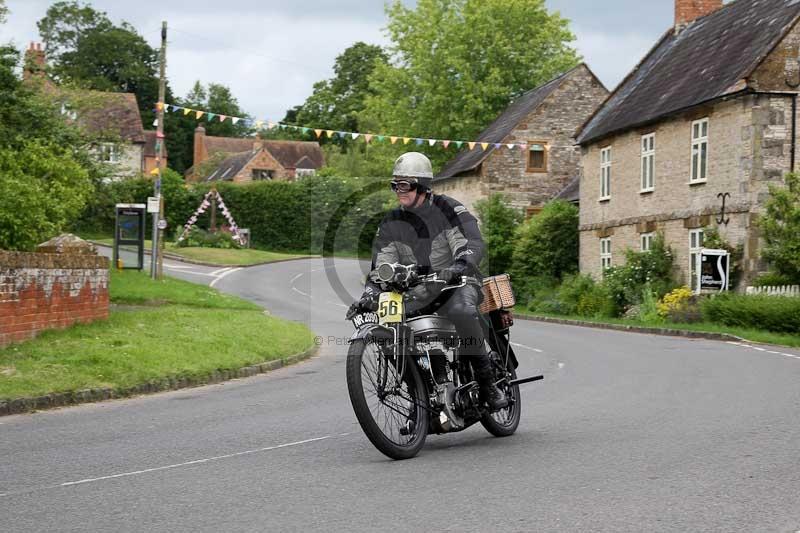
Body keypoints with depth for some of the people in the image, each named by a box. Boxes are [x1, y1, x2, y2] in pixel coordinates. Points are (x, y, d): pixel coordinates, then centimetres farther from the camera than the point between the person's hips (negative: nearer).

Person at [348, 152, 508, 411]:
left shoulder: (448, 209, -7)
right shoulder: (391, 223, 7)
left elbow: (473, 243, -20)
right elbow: (381, 265, 6)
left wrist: (459, 266, -41)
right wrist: (369, 294, -13)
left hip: (457, 283, -5)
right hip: (418, 292, 5)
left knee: (460, 311, -39)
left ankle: (487, 379, -24)